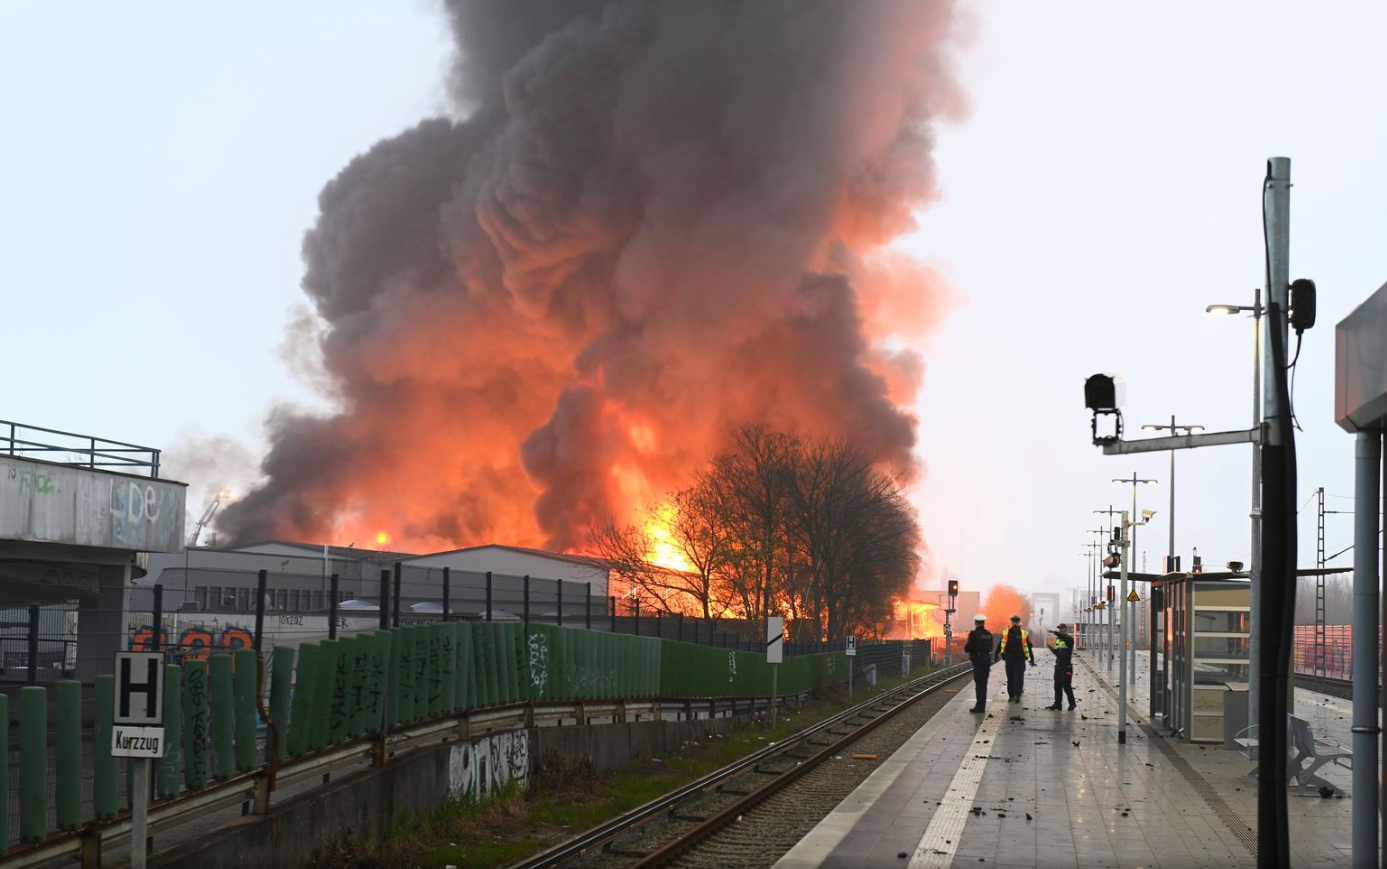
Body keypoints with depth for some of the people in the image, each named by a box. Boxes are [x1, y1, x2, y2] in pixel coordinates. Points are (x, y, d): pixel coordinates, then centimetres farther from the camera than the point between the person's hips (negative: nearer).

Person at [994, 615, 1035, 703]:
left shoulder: (1024, 634, 2)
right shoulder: (1006, 633, 4)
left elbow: (1029, 647, 7)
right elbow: (1000, 645, 7)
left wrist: (1032, 659, 7)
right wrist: (997, 655, -1)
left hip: (1020, 659, -2)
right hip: (1009, 659, 2)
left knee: (1018, 678, -7)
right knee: (1010, 678, 7)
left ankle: (1017, 696, -5)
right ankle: (1011, 695, 16)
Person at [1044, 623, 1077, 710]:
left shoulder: (1069, 639, -8)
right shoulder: (1058, 639, 14)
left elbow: (1064, 638, -33)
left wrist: (1054, 632, -38)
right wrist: (1052, 648, 0)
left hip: (1067, 666, -7)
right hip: (1058, 665, 7)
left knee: (1067, 686, -5)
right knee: (1057, 686, 7)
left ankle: (1072, 703, 7)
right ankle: (1057, 704, 12)